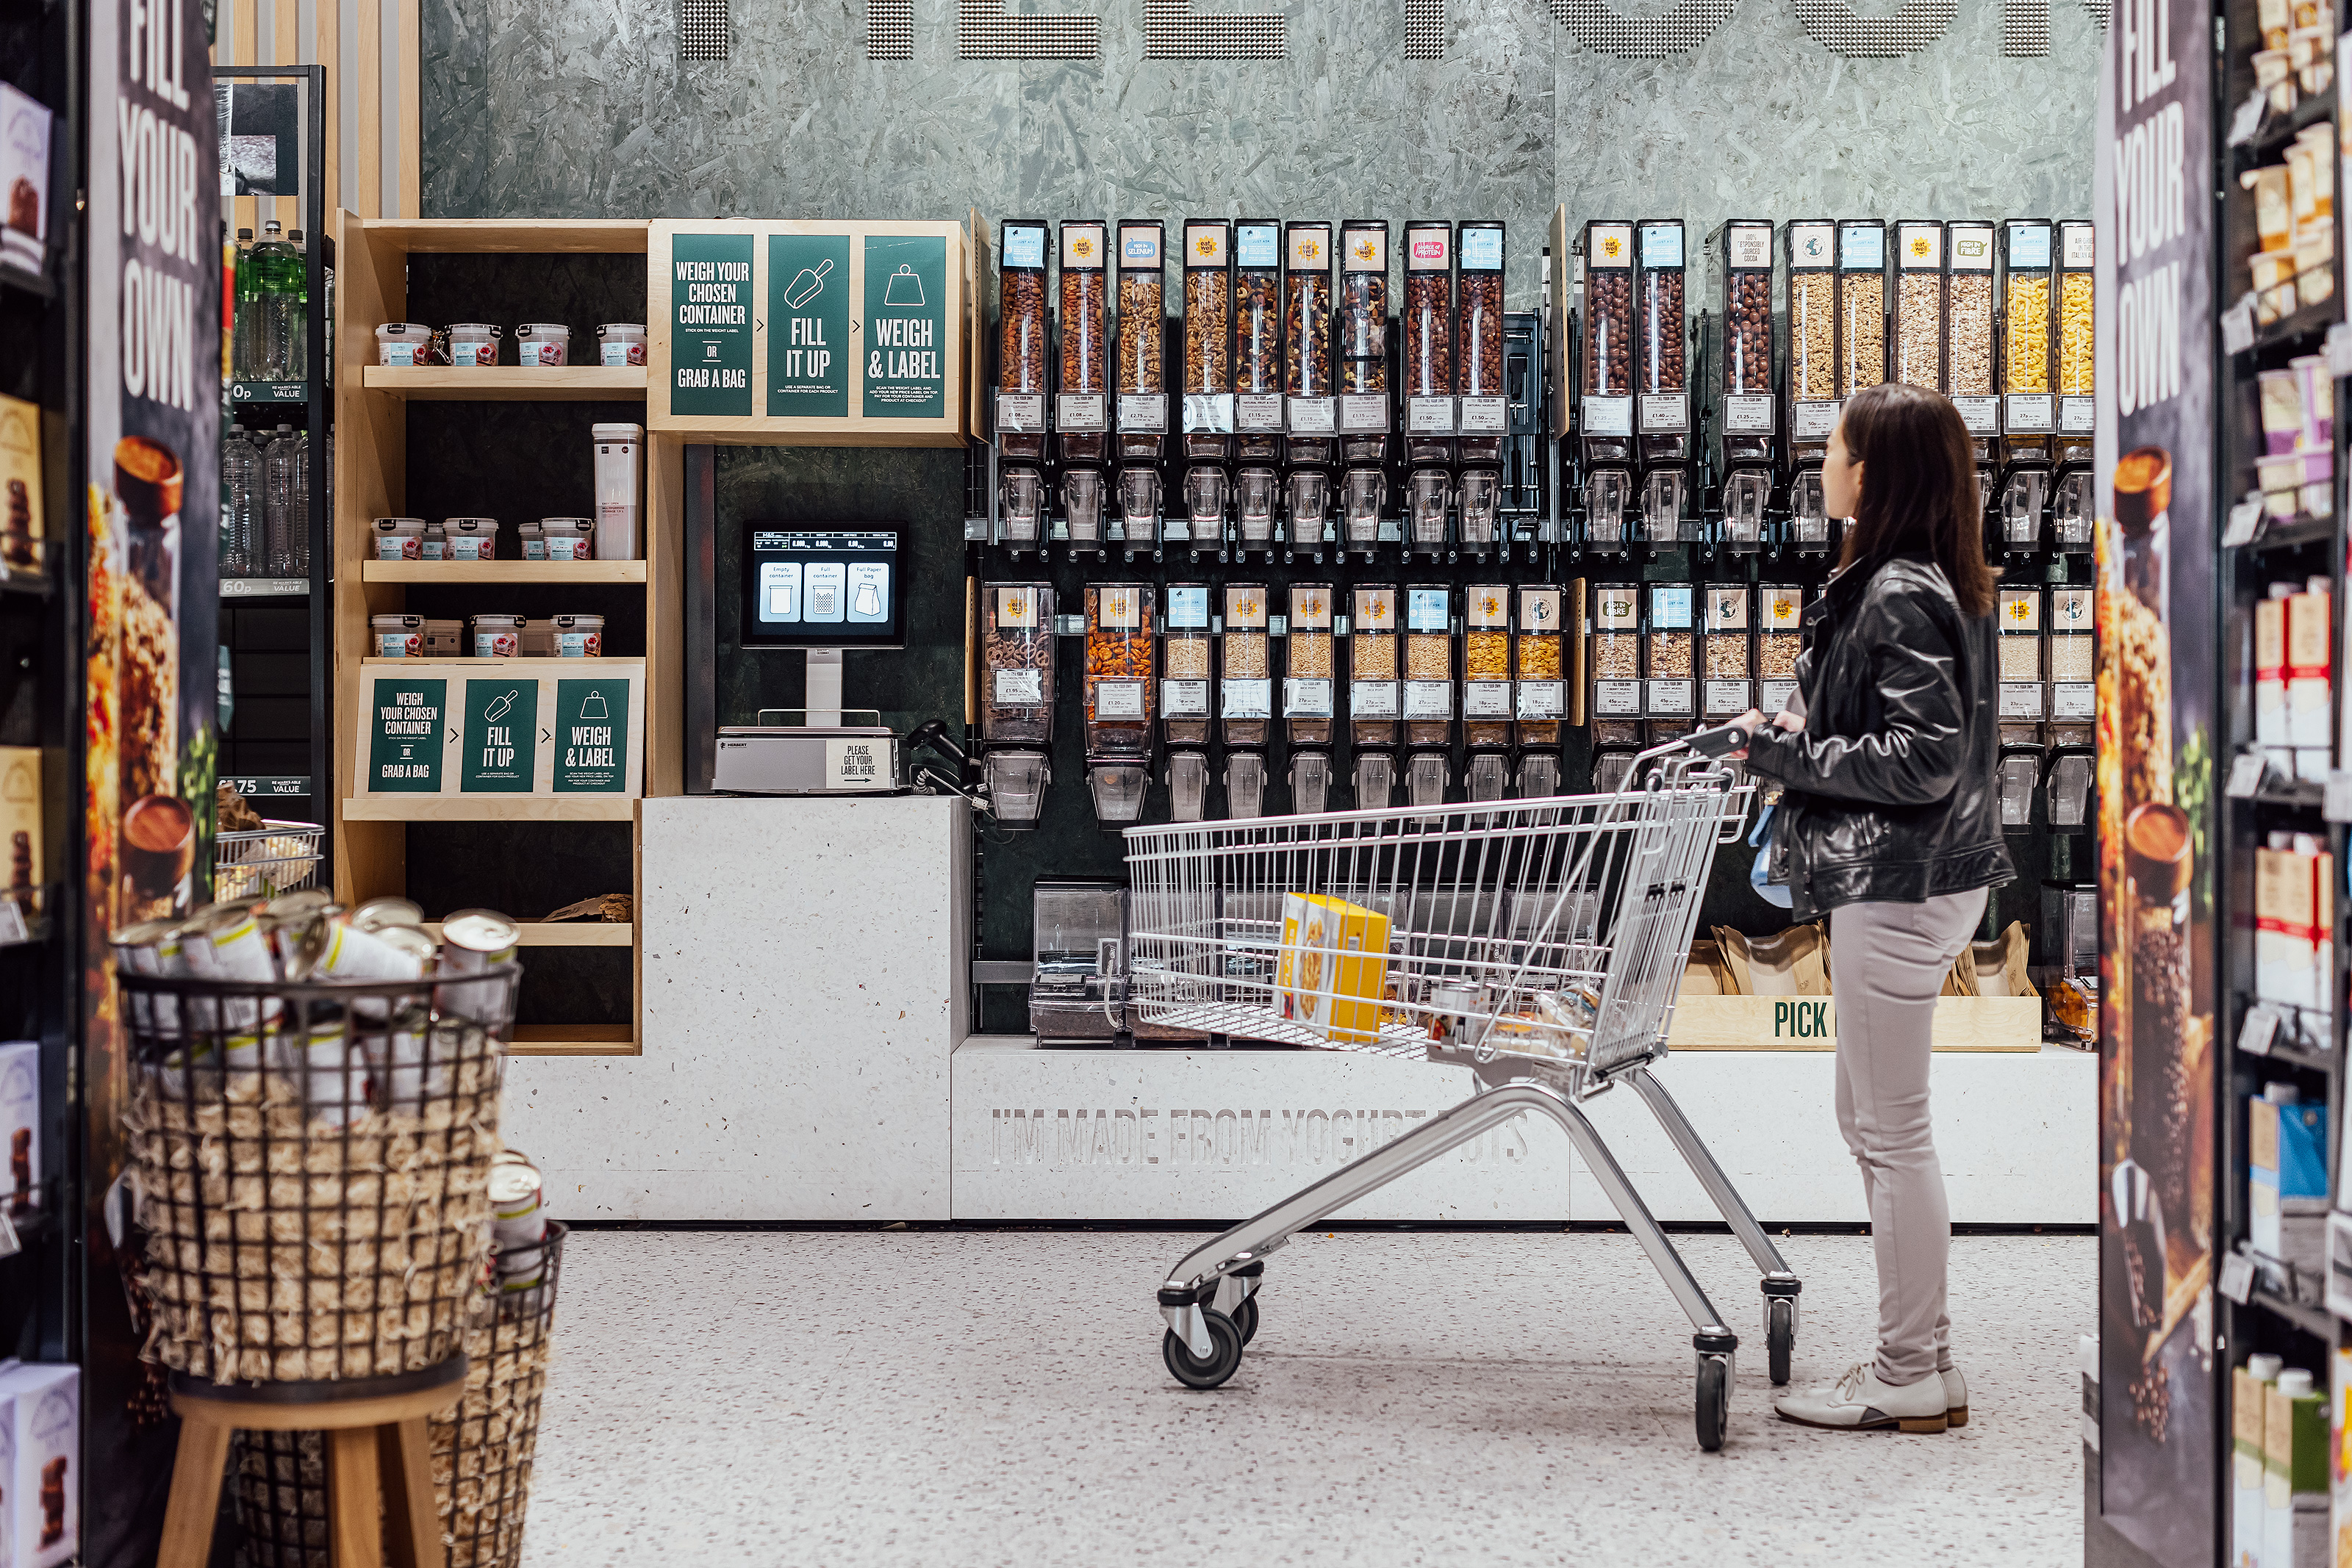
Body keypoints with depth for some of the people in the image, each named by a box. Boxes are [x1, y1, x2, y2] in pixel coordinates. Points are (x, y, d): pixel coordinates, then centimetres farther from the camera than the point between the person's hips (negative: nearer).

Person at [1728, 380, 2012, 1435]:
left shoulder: (1900, 597, -18)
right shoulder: (1920, 583, 13)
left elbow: (1925, 757, -23)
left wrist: (1784, 753, -16)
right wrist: (1787, 743, 7)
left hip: (1899, 887, -11)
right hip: (1896, 881, 11)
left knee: (1891, 1130, -2)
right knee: (1869, 1118, 17)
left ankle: (1910, 1379, 7)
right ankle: (1920, 1359, 24)